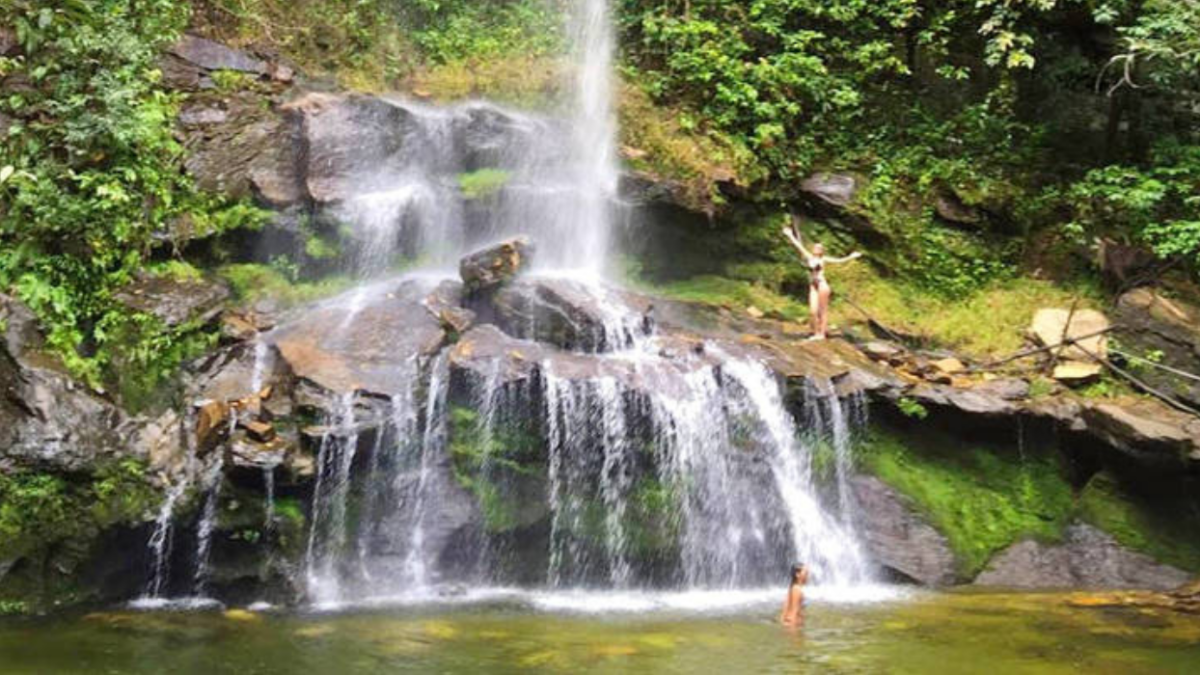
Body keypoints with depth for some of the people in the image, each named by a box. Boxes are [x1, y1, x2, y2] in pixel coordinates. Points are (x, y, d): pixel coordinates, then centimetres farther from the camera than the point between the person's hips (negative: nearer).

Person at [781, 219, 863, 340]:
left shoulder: (823, 260, 2)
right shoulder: (809, 258, 12)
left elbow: (839, 260, 2)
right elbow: (799, 246, 15)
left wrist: (851, 257, -3)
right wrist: (790, 236, 19)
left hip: (822, 285, -4)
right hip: (813, 286, 4)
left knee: (823, 310, -2)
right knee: (813, 311, -2)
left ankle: (822, 333, -1)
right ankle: (816, 333, 4)